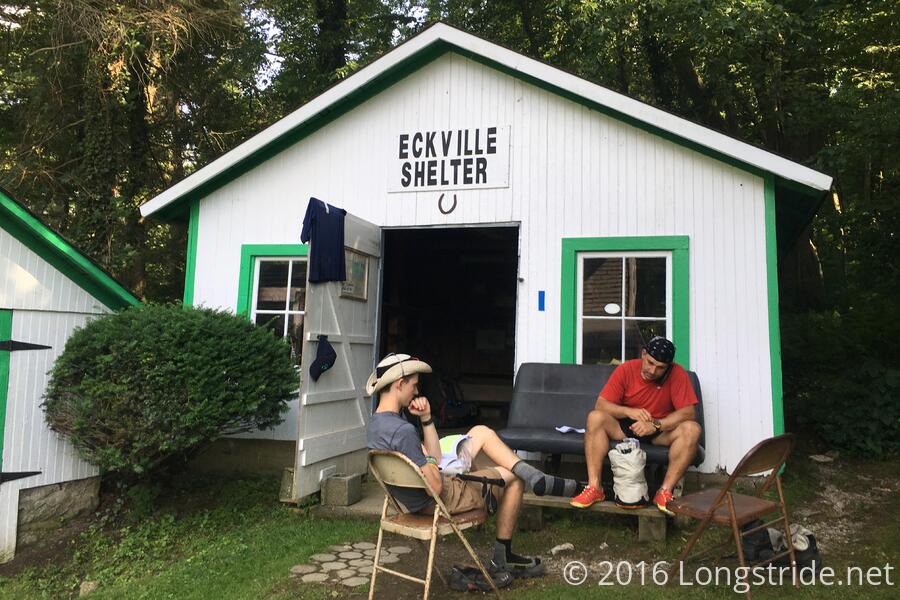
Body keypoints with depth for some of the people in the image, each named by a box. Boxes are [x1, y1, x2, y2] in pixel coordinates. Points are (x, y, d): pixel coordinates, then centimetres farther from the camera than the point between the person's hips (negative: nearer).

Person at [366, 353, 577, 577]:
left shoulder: (375, 424, 0)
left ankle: (537, 479, 13)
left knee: (481, 432, 13)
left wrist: (426, 418, -6)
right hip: (441, 501, -10)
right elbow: (436, 487, -28)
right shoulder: (403, 431, -32)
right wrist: (430, 461, -8)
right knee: (514, 478, 9)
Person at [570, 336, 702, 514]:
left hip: (662, 430, 0)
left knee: (692, 429, -29)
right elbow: (601, 404, -13)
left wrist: (655, 424, -33)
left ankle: (665, 491, -26)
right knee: (595, 417, -28)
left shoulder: (677, 374, -13)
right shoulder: (626, 369, -12)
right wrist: (629, 411, -30)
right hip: (625, 427, 0)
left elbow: (689, 412, -20)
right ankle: (594, 487, -28)